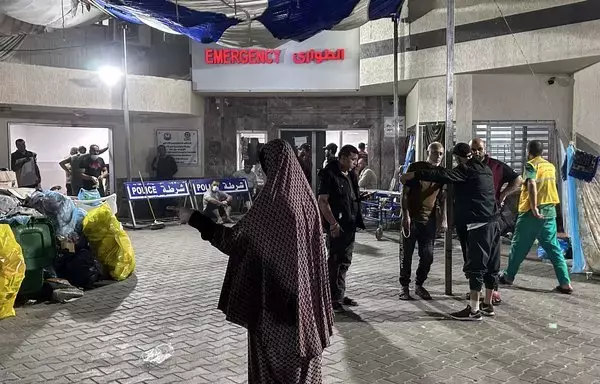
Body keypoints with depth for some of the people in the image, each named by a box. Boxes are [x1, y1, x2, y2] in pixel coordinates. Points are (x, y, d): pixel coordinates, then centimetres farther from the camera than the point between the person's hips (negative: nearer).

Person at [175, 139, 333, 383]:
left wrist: (194, 219, -9)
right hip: (304, 287, 6)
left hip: (275, 288, -6)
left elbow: (233, 239, -16)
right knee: (301, 337, 18)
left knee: (273, 350, 8)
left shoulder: (272, 199, -19)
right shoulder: (305, 195, 0)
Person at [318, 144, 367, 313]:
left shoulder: (351, 174, 13)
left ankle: (340, 295, 27)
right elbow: (322, 201, -17)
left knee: (345, 262, 16)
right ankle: (333, 299, 7)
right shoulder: (329, 174, -13)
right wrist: (333, 223, -22)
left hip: (350, 225, 9)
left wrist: (361, 197, 4)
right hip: (337, 226, -9)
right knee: (335, 262, -2)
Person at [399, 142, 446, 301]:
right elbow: (405, 192, -5)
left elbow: (441, 198, 17)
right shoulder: (416, 167, -3)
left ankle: (419, 285, 21)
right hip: (412, 218, -4)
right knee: (407, 254, 2)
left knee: (428, 255, 3)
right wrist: (405, 215, -11)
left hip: (429, 220, 4)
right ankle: (404, 287, 14)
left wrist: (443, 219, 8)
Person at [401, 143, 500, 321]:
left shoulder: (468, 170, -9)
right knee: (491, 265, 13)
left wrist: (413, 175, -18)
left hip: (479, 225, -9)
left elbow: (442, 175, -18)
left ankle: (474, 309, -3)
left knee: (475, 266, -6)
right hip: (493, 222, 9)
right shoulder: (486, 169, 17)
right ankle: (487, 304, 22)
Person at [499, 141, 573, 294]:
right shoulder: (550, 166, 13)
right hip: (550, 211, 6)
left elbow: (532, 185, -23)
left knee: (519, 245, 7)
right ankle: (565, 283, 0)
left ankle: (508, 276, 19)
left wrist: (534, 208, -26)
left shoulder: (531, 165, -8)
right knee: (553, 247, 6)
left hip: (532, 212, -6)